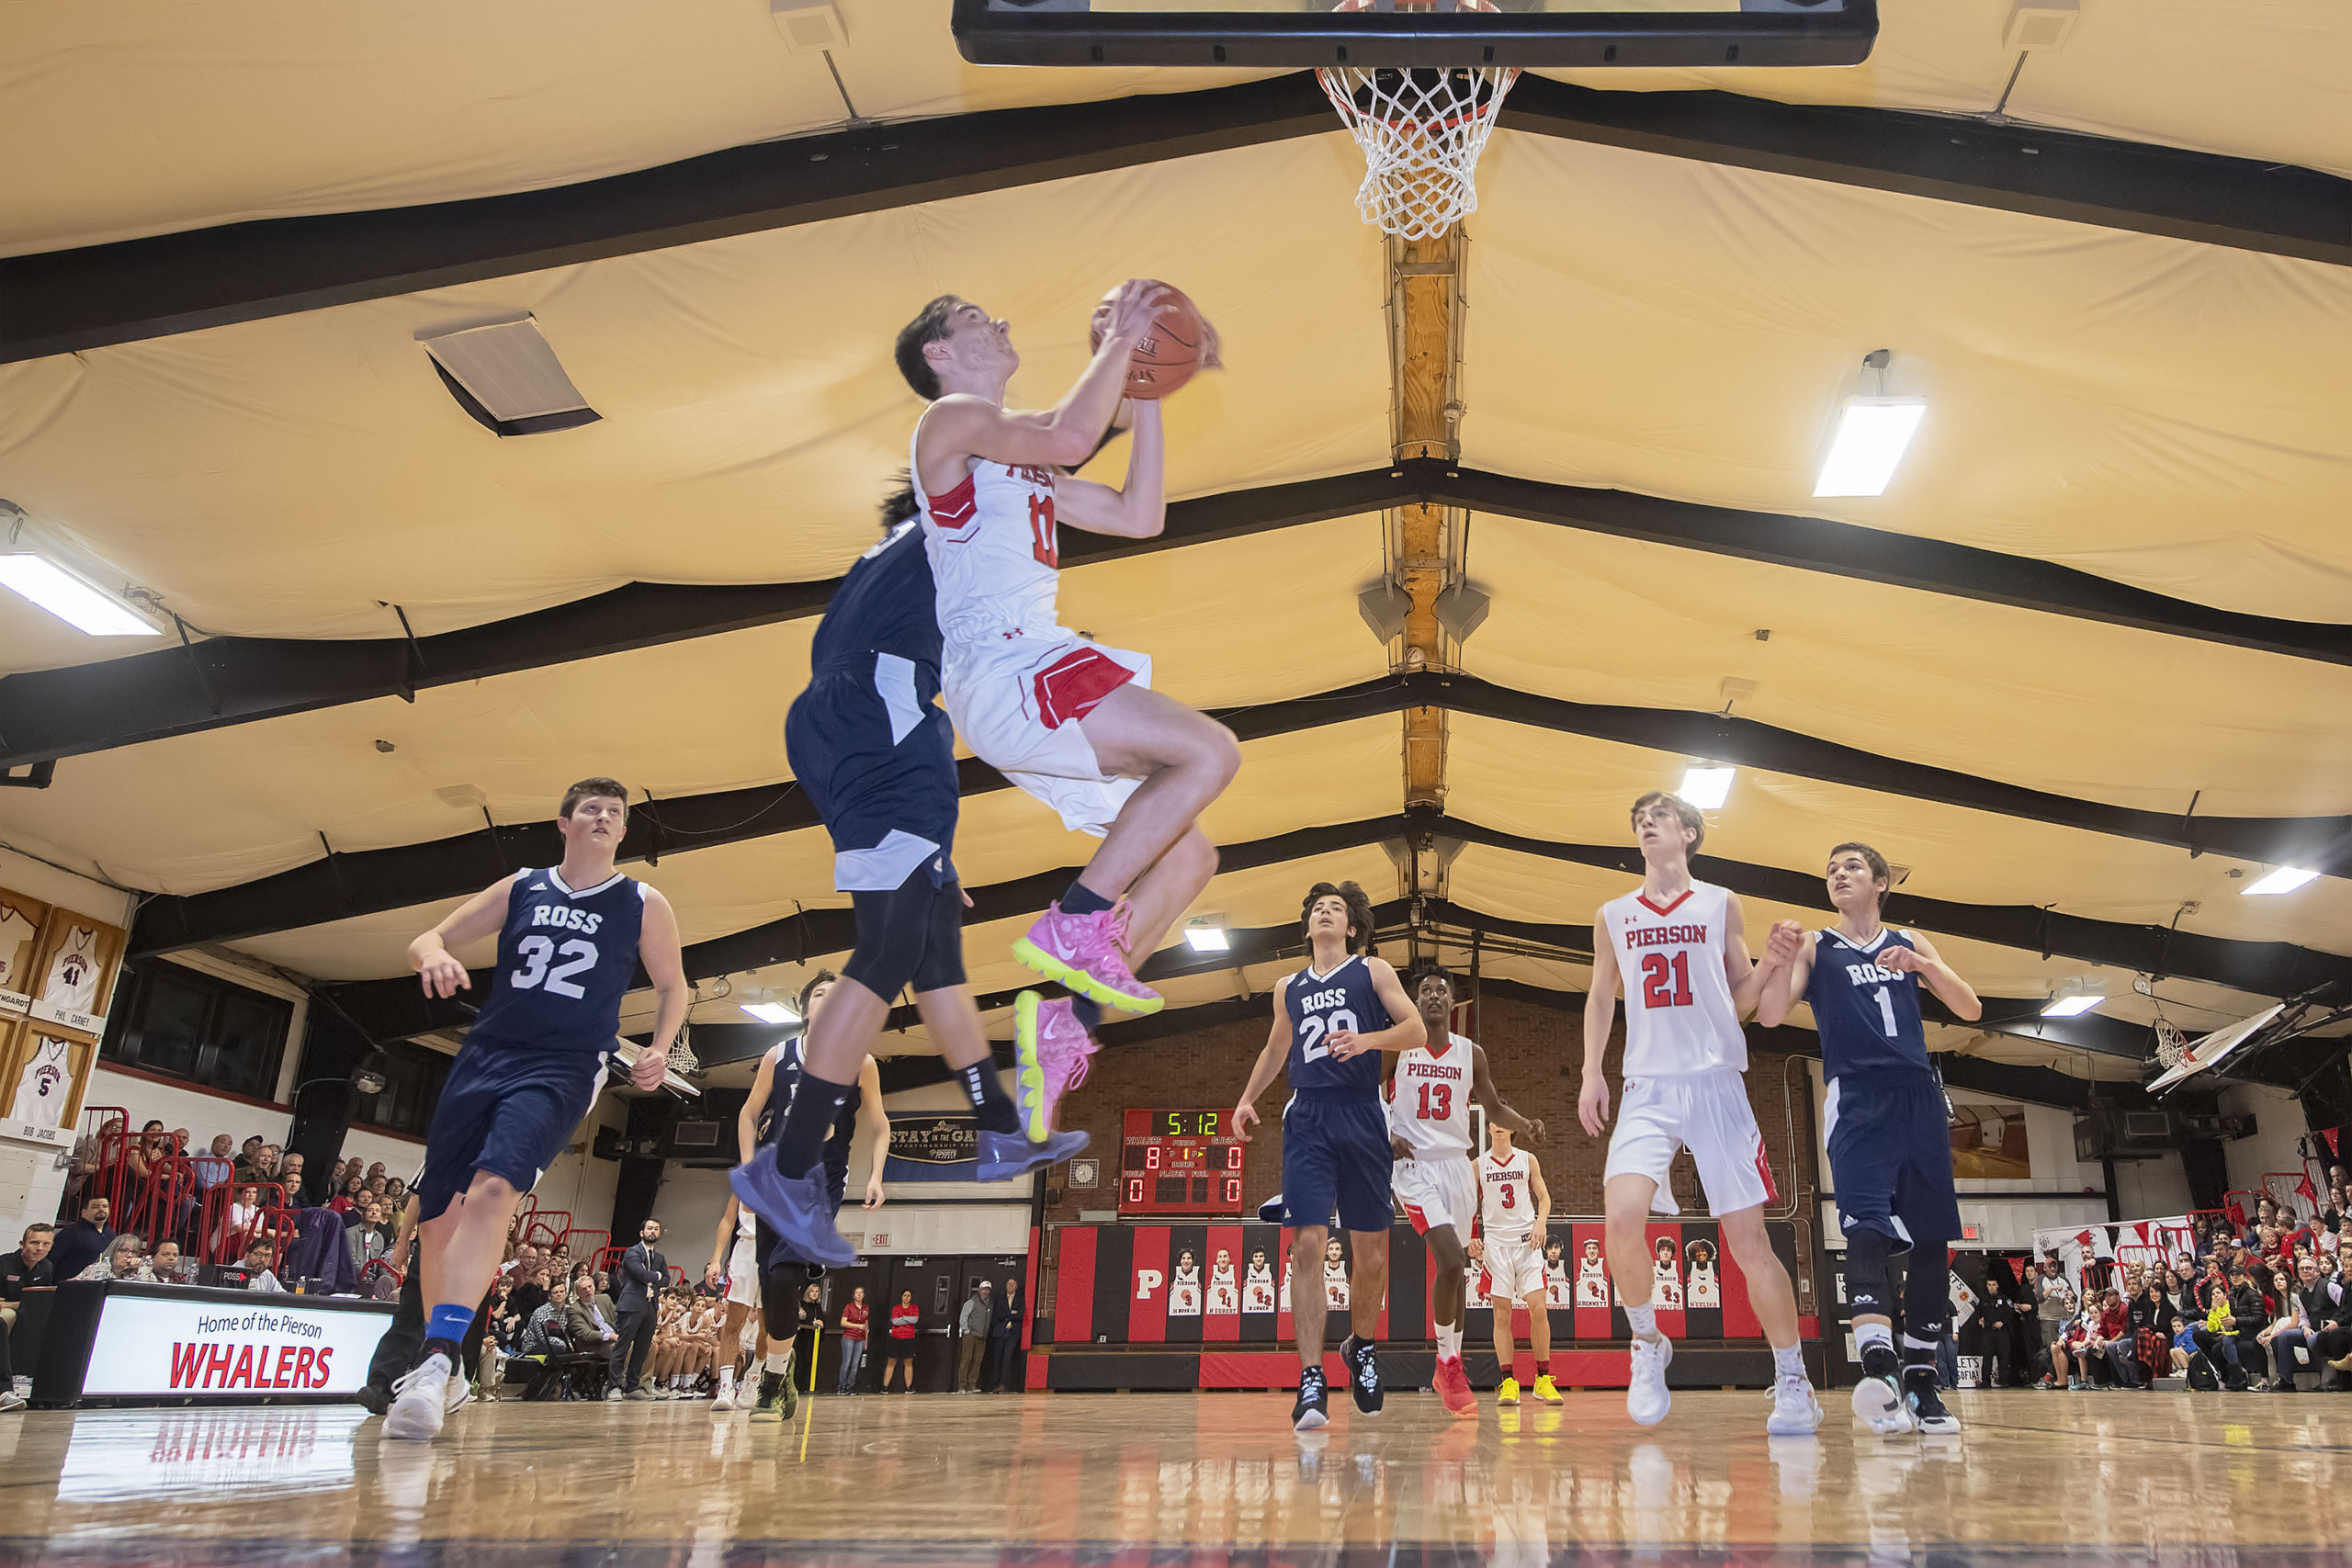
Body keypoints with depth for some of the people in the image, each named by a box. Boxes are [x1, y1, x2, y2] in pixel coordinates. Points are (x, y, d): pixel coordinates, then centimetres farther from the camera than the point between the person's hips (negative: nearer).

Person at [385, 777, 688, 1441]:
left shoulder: (643, 905, 5)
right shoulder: (519, 889, 11)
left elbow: (673, 988, 12)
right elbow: (428, 939, 12)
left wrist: (659, 1049, -7)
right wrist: (436, 959, -13)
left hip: (562, 1069, -4)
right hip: (483, 1057, 4)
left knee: (492, 1190, -28)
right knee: (436, 1216, 7)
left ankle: (438, 1361, -31)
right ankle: (440, 1373, 25)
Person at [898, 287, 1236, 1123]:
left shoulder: (1018, 461, 29)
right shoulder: (951, 420, 2)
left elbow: (1139, 517, 24)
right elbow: (1070, 437, -18)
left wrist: (1145, 395, 22)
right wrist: (1117, 342, -4)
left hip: (1034, 673, 9)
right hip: (999, 671, -9)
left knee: (1189, 856, 5)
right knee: (1209, 750, -23)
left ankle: (1066, 1021, 2)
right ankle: (1075, 925, -19)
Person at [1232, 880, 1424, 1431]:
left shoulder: (1373, 971, 9)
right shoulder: (1288, 988, 18)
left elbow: (1416, 1029, 1)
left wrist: (1368, 1040, -16)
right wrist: (1247, 1098, 16)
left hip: (1362, 1117, -1)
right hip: (1307, 1119, 1)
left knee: (1372, 1250, 5)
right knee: (1307, 1245, -12)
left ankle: (1361, 1345, 31)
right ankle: (1311, 1380, -13)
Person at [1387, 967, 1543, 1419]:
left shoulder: (1471, 1053, 6)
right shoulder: (1396, 1046, -3)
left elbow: (1493, 1109, 14)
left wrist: (1524, 1124, -7)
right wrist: (1387, 1135, -14)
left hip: (1458, 1164, 5)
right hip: (1415, 1164, -4)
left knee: (1455, 1269, 11)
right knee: (1450, 1261, -21)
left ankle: (1449, 1367, 27)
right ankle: (1449, 1365, -3)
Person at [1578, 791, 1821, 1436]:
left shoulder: (1720, 905, 9)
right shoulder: (1613, 916, 14)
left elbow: (1741, 996, 12)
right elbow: (1601, 998, 20)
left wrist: (1773, 961, -7)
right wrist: (1591, 1073, 10)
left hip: (1716, 1081, -1)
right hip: (1647, 1087, 1)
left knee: (1748, 1238, -2)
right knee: (1622, 1217, -21)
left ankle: (1793, 1382, 13)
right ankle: (1648, 1346, 3)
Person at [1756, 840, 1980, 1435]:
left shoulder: (1910, 943, 20)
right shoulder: (1815, 946, 11)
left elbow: (1970, 1009, 12)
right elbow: (1770, 1015, -2)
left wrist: (1923, 965, -6)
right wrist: (1776, 963, -24)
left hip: (1919, 1095, 4)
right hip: (1855, 1097, -4)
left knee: (1931, 1239, 4)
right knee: (1867, 1226, -22)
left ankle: (1921, 1378, 13)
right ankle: (1879, 1365, -36)